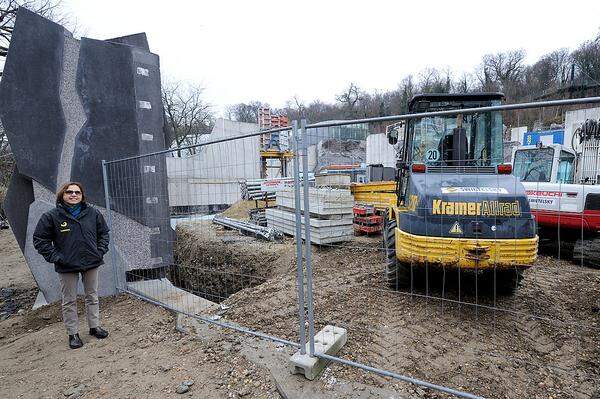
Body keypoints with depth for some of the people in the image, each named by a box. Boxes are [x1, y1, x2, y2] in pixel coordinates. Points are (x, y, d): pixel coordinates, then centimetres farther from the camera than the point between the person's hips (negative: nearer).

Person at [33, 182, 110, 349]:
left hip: (91, 263, 2)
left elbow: (104, 233, 10)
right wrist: (55, 257, -9)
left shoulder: (92, 213, -1)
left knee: (92, 297, 15)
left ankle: (95, 326, 30)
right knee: (69, 301, 9)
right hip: (67, 267, -2)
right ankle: (73, 333, 24)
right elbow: (40, 239, -2)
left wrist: (101, 251, 1)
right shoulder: (52, 216, -8)